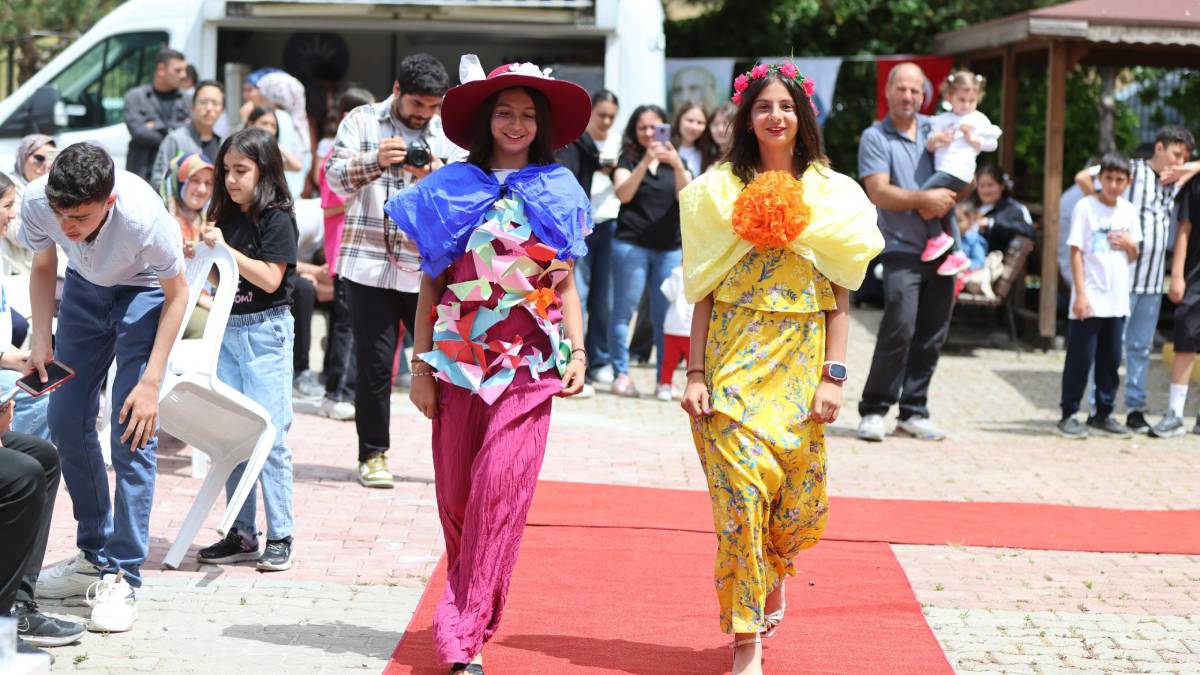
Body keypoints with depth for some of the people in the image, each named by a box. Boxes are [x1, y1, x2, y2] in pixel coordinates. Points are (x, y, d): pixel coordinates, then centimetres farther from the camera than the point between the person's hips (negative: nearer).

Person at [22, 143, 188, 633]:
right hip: (85, 286, 5)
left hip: (144, 292, -4)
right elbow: (43, 268, -5)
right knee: (66, 421, 4)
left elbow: (177, 293, -21)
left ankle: (121, 577, -8)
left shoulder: (143, 216, -39)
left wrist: (151, 382, -24)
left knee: (133, 431, -14)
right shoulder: (36, 200, -29)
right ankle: (94, 556, 22)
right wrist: (42, 342, -15)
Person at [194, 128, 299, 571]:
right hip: (229, 330, 7)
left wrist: (225, 248, -17)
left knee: (268, 436, -6)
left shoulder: (277, 219, -9)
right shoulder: (226, 217, 9)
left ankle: (280, 537, 1)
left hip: (265, 332, -7)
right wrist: (207, 252, -1)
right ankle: (241, 534, 14)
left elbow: (269, 279, -17)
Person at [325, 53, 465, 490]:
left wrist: (439, 176, -20)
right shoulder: (361, 122, 4)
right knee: (374, 364, 1)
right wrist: (376, 160, -26)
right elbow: (336, 177, -8)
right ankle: (373, 455, 12)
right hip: (370, 266, -1)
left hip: (429, 269, 1)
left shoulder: (449, 134, 9)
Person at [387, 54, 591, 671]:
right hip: (458, 358, 1)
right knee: (456, 496, 6)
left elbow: (566, 283, 12)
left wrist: (577, 351, 0)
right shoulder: (452, 188, 7)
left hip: (527, 362, -1)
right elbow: (431, 283, 7)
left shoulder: (557, 191, 9)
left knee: (501, 491, -14)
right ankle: (467, 619, 24)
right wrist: (421, 364, 2)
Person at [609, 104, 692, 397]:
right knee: (624, 310, -4)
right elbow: (623, 194, -11)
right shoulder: (629, 159, 6)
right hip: (631, 244, -2)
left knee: (665, 315, 0)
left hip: (670, 248, 2)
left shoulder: (676, 160, 13)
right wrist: (646, 162, -22)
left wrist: (677, 166, -18)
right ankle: (621, 374, 1)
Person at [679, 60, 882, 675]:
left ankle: (773, 578, 36)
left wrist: (833, 375, -4)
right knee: (742, 489, -9)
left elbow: (839, 295, 5)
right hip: (733, 353, -1)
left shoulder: (830, 192, 7)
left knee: (796, 491, 2)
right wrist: (696, 373, -4)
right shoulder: (720, 190, 7)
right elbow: (704, 290, 4)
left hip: (800, 358, 1)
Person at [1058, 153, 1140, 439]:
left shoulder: (1128, 211, 10)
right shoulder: (1086, 207, -6)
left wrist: (1130, 244, -5)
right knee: (1080, 359, -3)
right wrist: (1080, 294, -15)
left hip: (1117, 302, 5)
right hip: (1089, 300, -5)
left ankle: (1103, 414, 19)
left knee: (1111, 360, 9)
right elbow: (1076, 252, -8)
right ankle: (1069, 415, 3)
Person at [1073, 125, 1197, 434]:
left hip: (1153, 280, 6)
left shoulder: (1175, 183, 14)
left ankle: (1135, 409, 16)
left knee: (1141, 346, 10)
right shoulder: (1132, 169, -4)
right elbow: (1082, 177, -11)